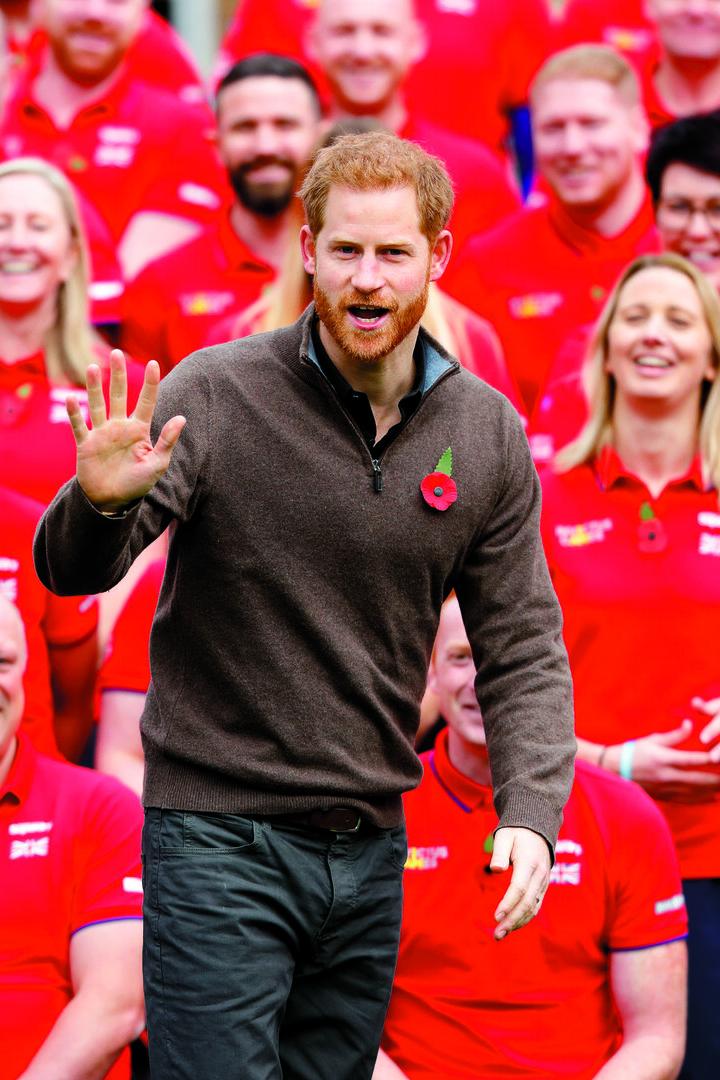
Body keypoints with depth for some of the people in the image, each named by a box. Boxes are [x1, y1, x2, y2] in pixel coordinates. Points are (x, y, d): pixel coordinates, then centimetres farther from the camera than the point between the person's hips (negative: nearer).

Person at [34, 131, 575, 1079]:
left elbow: (523, 647, 8)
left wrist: (531, 814, -7)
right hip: (220, 835, -4)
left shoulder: (487, 433, 3)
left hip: (371, 854, 4)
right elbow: (72, 571, -13)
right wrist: (100, 503, -36)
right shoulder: (217, 395, -9)